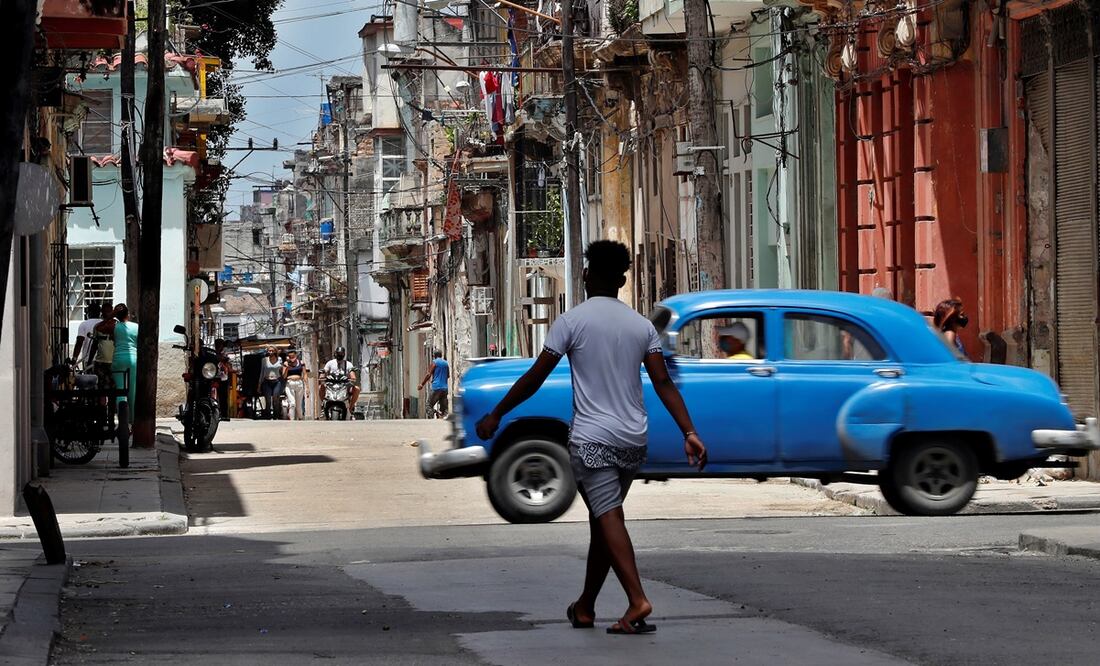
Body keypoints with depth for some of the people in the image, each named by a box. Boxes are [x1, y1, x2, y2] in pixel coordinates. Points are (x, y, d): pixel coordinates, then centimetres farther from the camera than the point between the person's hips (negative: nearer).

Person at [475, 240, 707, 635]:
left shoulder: (573, 321, -5)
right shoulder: (642, 326, 7)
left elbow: (535, 378, -4)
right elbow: (664, 384, -1)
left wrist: (495, 415, 6)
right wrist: (690, 433, -2)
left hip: (591, 439, -5)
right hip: (633, 440, 5)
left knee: (608, 517, -10)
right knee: (602, 519, 16)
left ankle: (637, 600, -27)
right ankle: (585, 607, 24)